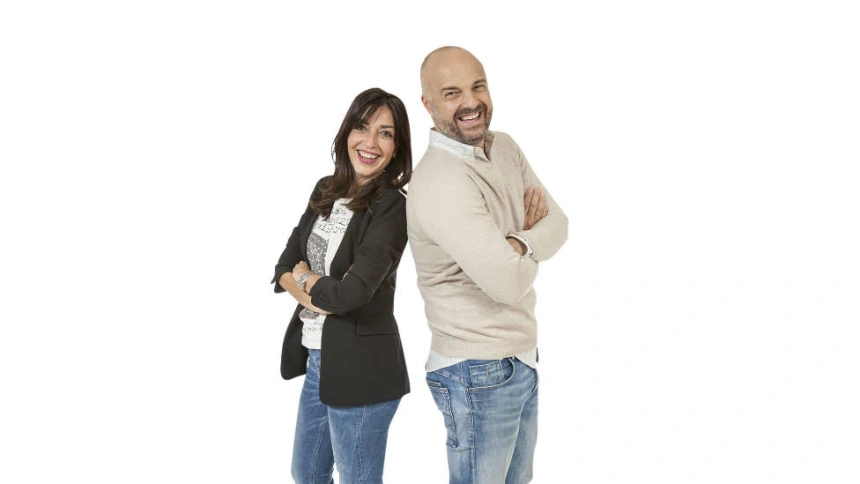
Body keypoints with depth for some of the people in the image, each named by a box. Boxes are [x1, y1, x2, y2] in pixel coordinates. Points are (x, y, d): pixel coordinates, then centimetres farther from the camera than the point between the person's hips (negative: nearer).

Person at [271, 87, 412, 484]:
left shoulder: (392, 208, -17)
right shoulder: (325, 191, 6)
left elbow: (351, 292, -26)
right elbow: (284, 267, 5)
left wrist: (304, 278, -7)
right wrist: (318, 291, -15)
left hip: (360, 369, -7)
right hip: (316, 359, 8)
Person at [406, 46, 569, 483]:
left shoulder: (505, 147, 5)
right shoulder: (440, 182, -24)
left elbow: (557, 224, 3)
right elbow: (509, 282, -25)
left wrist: (520, 244, -17)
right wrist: (531, 251, -4)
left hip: (521, 360, 8)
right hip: (480, 374, -8)